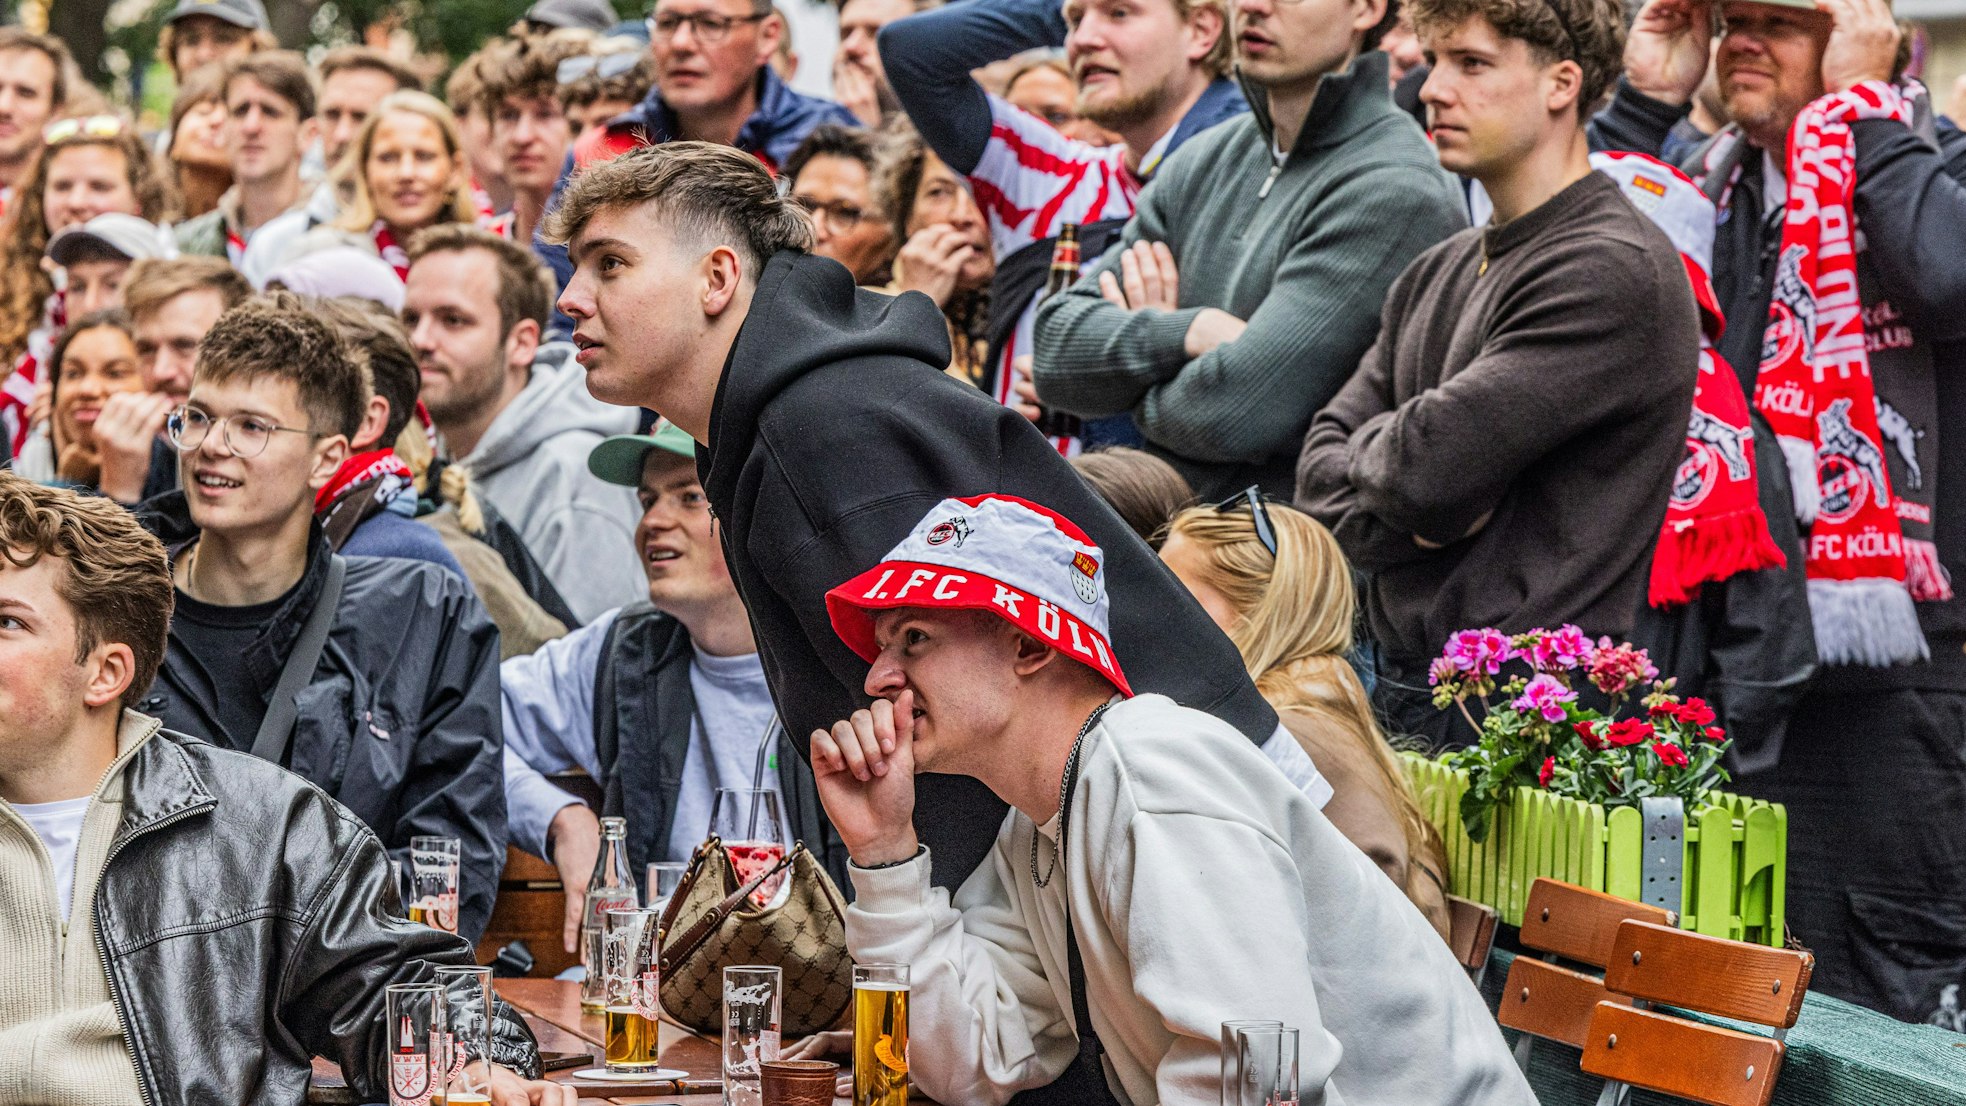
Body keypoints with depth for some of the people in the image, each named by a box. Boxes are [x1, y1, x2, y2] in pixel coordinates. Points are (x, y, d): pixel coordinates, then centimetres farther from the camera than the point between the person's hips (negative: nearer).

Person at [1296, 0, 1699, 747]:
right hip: (1402, 694, 7)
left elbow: (1429, 463, -18)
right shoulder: (1438, 273, 18)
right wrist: (1410, 519, -8)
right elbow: (1322, 476, 13)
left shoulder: (1615, 271, -11)